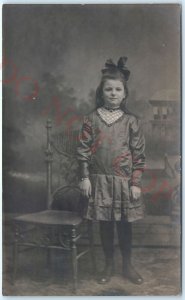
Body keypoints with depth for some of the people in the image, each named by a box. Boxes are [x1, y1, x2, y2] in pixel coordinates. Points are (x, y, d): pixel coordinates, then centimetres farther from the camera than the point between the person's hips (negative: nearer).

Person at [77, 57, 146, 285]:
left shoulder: (131, 121, -2)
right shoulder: (91, 119, -1)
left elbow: (139, 154, -2)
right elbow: (83, 150, 0)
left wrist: (136, 183, -5)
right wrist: (85, 178, -5)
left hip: (124, 181, 0)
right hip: (100, 180, 1)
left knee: (125, 223, 10)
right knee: (105, 223, 11)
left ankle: (127, 266, 29)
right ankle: (108, 265, 29)